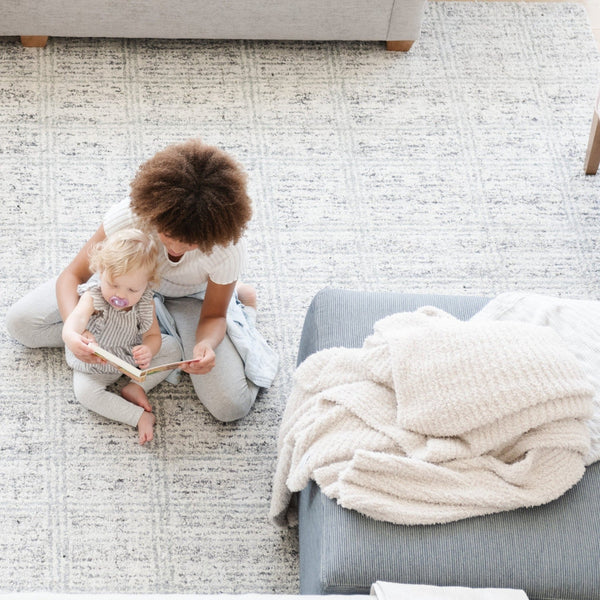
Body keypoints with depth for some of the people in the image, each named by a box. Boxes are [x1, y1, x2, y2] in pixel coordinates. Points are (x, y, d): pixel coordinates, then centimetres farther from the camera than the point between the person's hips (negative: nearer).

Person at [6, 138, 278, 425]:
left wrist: (207, 345, -44)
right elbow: (72, 275, -25)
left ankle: (239, 299, 8)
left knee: (232, 406, -21)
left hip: (188, 300, -2)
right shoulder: (130, 215, -37)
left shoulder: (227, 248, -36)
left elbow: (213, 316, -19)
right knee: (22, 321, -10)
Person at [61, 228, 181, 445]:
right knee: (85, 392, -31)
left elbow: (153, 335, -11)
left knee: (171, 348, -6)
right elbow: (77, 317, -53)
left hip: (131, 353, 4)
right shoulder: (93, 297, -32)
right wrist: (71, 337, -79)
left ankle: (136, 387, -11)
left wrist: (148, 350, -37)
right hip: (96, 363, -4)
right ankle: (140, 416, -24)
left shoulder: (146, 304, -19)